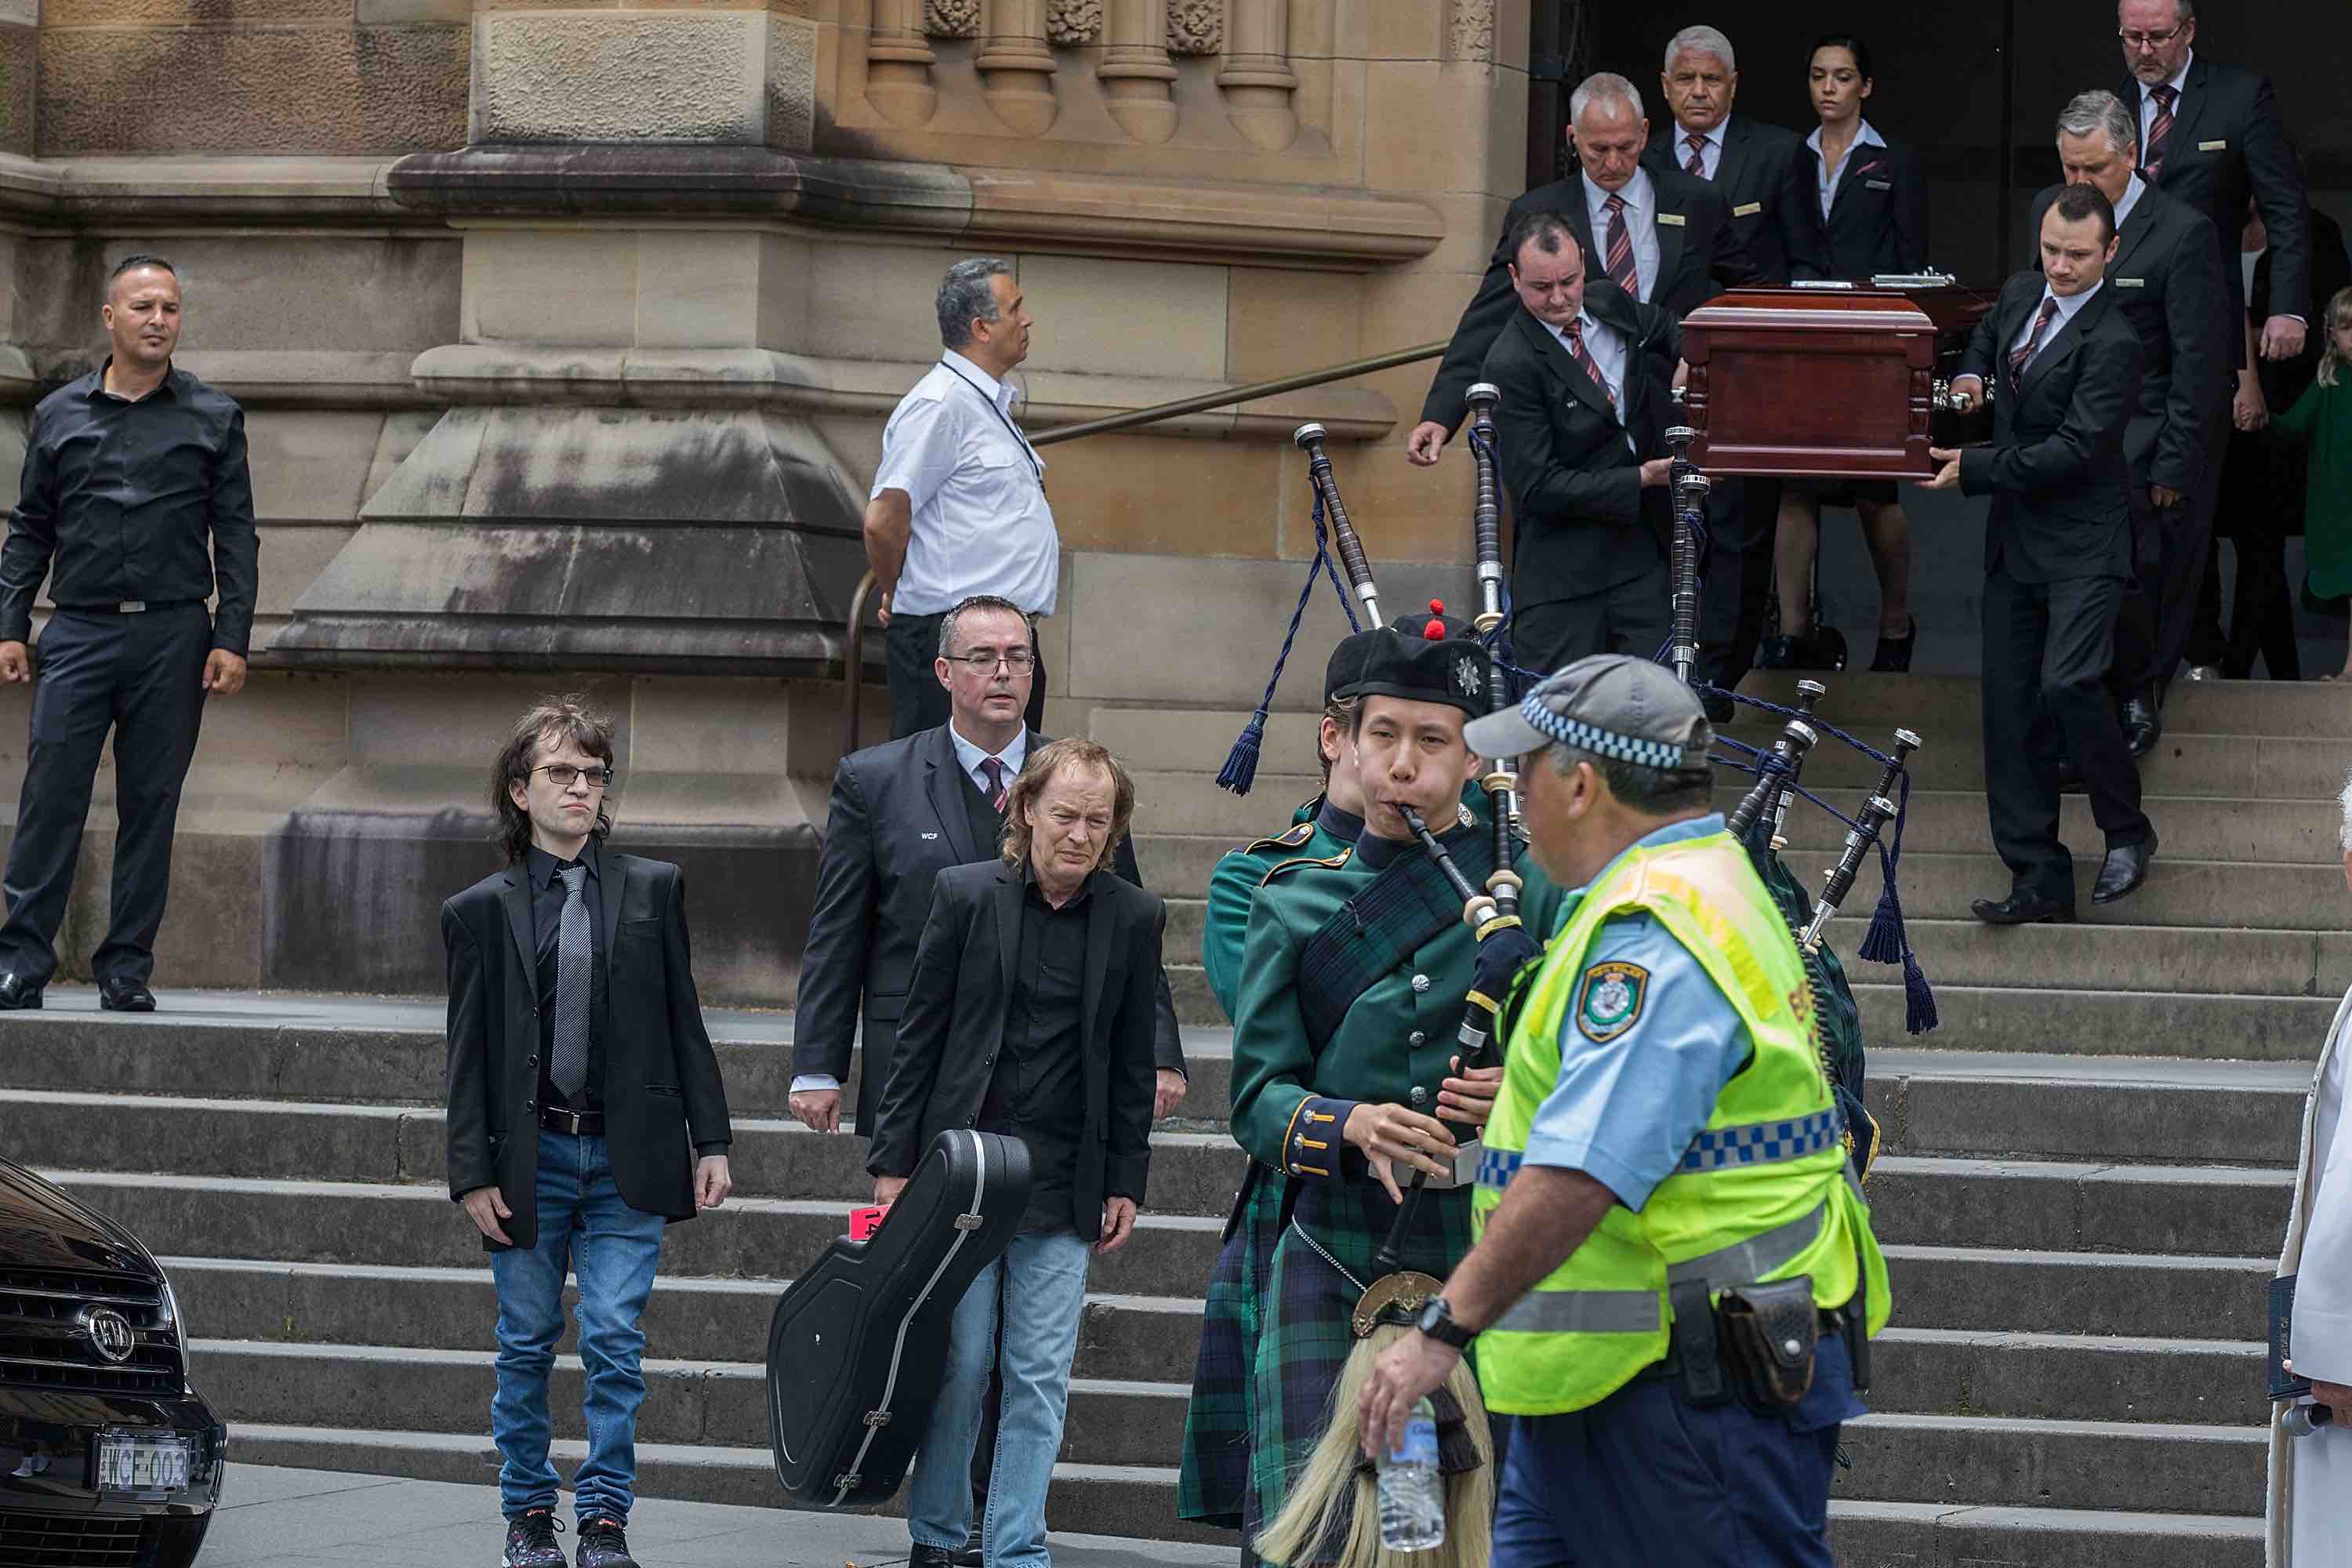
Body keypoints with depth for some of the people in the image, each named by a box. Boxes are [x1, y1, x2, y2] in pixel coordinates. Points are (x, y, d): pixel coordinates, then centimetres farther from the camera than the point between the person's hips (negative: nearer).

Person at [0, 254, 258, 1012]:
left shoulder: (213, 419, 8)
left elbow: (236, 538, 6)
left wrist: (232, 639, -2)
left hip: (174, 636, 0)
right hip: (79, 630, 0)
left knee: (151, 805, 2)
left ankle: (127, 968, 7)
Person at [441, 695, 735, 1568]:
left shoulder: (652, 891, 6)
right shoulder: (480, 912, 3)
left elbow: (684, 1021, 7)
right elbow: (468, 1053, 2)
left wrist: (710, 1141, 2)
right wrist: (472, 1173, -4)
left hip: (626, 1158, 0)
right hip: (529, 1156, 0)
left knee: (615, 1344, -3)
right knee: (527, 1347, 8)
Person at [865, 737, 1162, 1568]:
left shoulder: (1134, 917, 3)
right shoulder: (965, 893, -1)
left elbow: (1133, 1064, 9)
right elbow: (919, 1038, 2)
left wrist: (1125, 1183, 6)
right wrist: (894, 1162, 0)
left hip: (1064, 1186, 1)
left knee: (1040, 1376, 0)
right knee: (960, 1362, 0)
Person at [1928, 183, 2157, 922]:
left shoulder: (2113, 345, -17)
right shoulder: (2020, 294, 7)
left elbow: (2074, 449, -22)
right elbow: (1987, 335, 31)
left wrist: (1974, 469, -19)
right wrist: (1969, 374, 10)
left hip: (2081, 542, -8)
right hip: (2013, 541, 8)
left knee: (2068, 681, -23)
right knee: (2010, 707, 5)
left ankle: (2127, 832, 0)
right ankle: (2040, 879, 10)